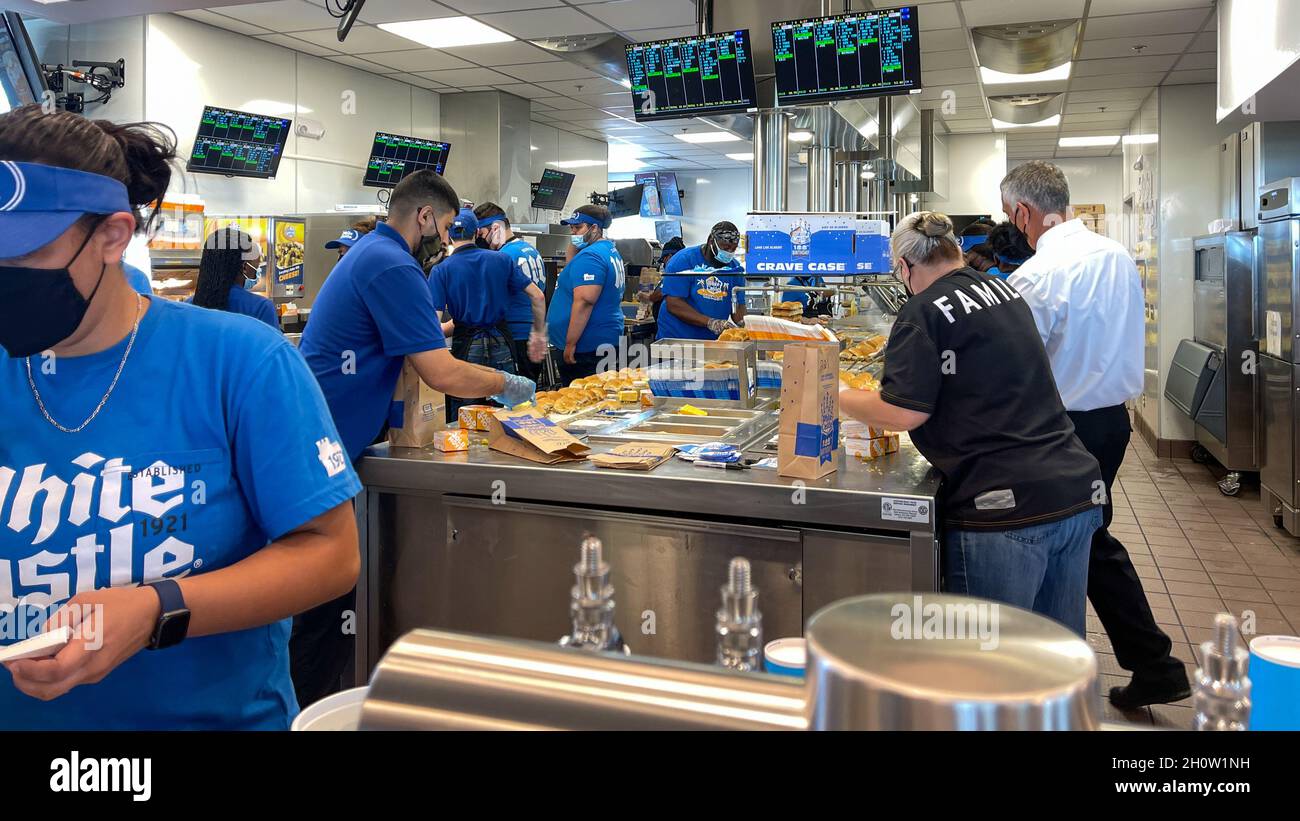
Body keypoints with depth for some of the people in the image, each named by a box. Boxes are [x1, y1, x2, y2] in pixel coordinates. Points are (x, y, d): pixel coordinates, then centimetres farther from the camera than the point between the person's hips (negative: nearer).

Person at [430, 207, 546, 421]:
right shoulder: (501, 259, 2)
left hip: (466, 346, -3)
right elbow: (537, 296, 3)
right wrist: (539, 334, 12)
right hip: (501, 343, 3)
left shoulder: (441, 270, -6)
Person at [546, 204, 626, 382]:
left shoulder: (589, 256, -15)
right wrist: (574, 245, 12)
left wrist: (570, 344, -22)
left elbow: (584, 301, -24)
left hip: (587, 348, -10)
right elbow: (573, 272, 28)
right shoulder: (611, 251, 17)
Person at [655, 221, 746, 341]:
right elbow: (673, 304, -15)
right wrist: (709, 322, -23)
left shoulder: (735, 268, 8)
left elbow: (738, 304, 7)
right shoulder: (683, 260, -7)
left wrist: (743, 324, -16)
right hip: (676, 337, -5)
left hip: (714, 340, 5)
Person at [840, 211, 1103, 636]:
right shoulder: (1005, 291, 16)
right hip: (1077, 492, 8)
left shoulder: (923, 312, -9)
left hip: (1007, 509, -8)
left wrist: (837, 397, 2)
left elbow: (903, 413, -15)